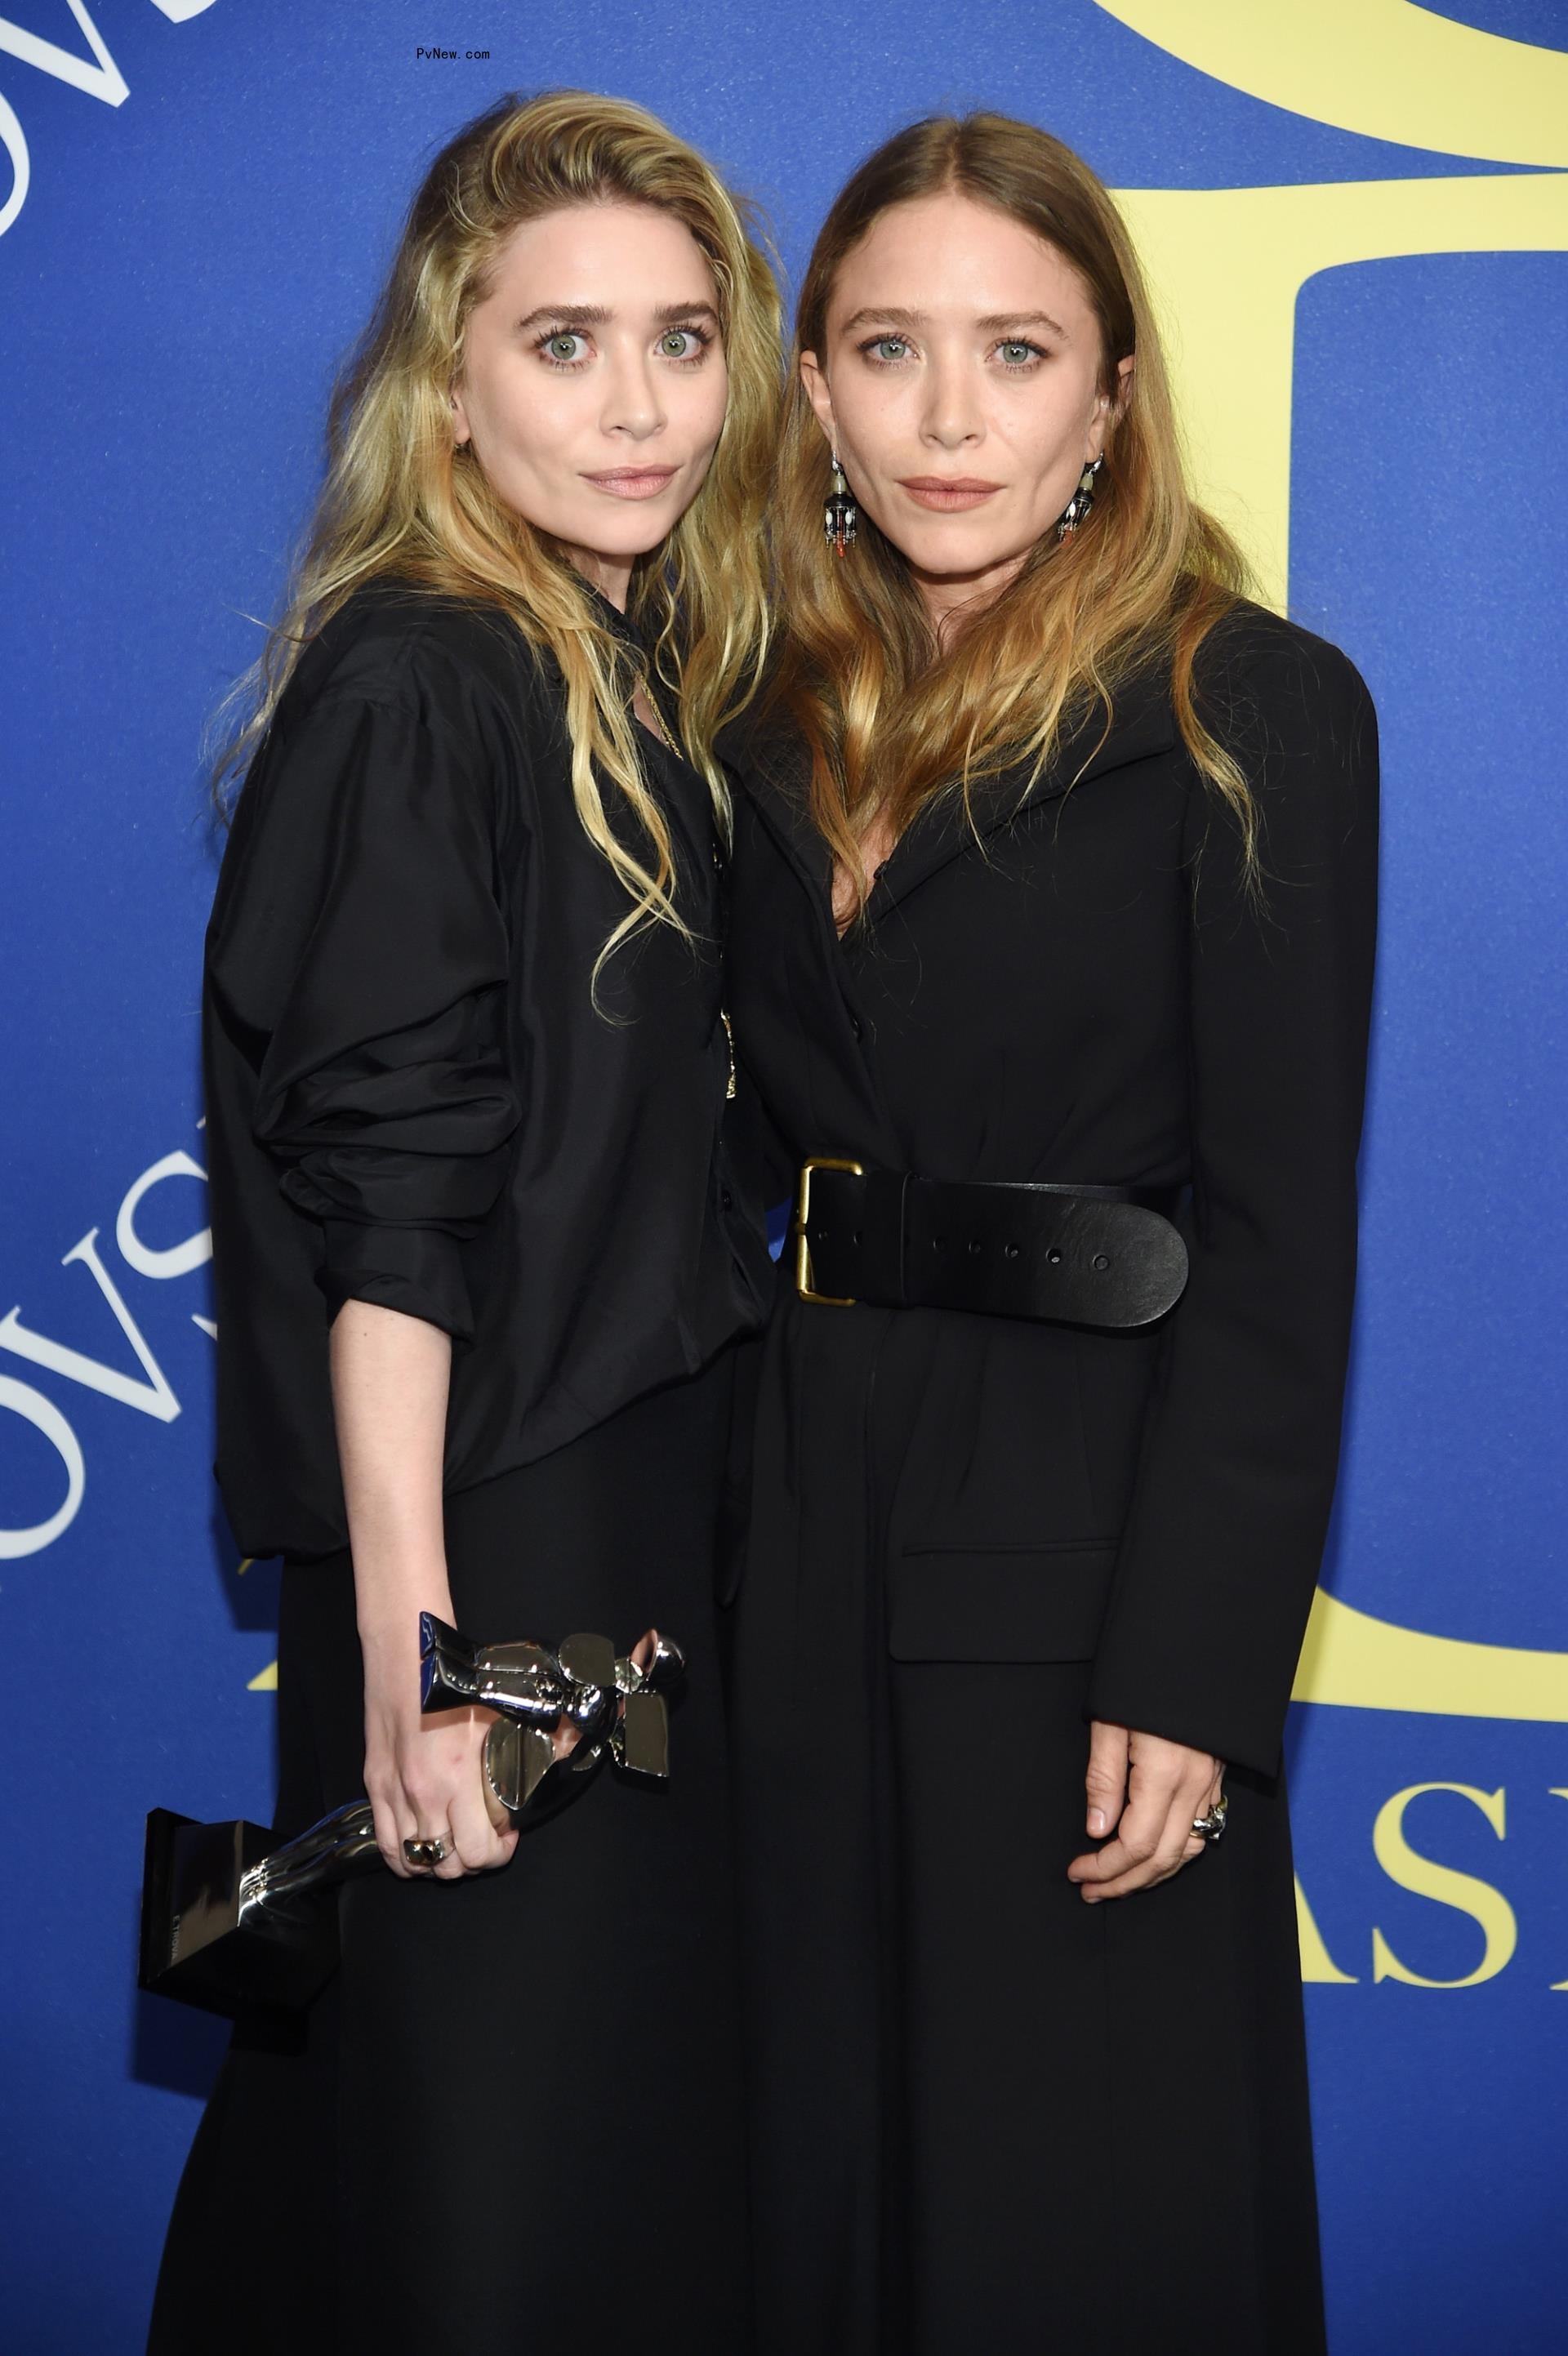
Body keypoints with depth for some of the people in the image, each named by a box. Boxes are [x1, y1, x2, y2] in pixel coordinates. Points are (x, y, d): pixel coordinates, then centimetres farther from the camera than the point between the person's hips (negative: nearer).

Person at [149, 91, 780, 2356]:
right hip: (486, 1540, -8)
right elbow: (385, 1198, -19)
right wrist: (411, 1644, -22)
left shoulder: (651, 688, 11)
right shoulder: (410, 683, -14)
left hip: (653, 1517, 8)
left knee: (643, 2138, 17)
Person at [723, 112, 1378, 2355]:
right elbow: (770, 1152, 10)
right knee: (826, 2163, 15)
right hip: (808, 1530, 5)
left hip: (1085, 1551, -5)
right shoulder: (790, 731, 10)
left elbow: (1277, 1243, -11)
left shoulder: (1250, 711, -7)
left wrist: (1192, 1672, -16)